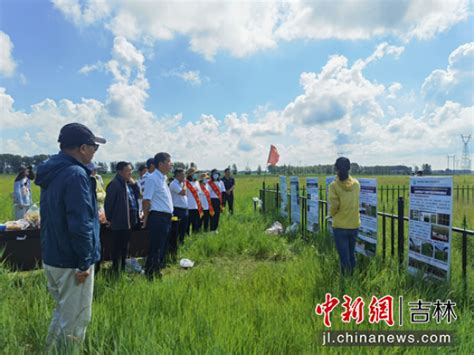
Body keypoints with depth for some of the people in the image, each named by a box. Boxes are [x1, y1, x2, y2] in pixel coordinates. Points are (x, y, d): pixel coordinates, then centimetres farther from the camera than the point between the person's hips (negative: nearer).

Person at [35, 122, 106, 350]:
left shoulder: (51, 172, 8)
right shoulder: (76, 174, -22)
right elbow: (80, 225, -26)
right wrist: (85, 262, -18)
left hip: (51, 257, 9)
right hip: (71, 261, -9)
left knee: (63, 312, 26)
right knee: (75, 319, 7)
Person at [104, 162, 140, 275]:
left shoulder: (129, 184, 12)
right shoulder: (115, 184, -16)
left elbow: (136, 197, 14)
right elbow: (109, 202, -17)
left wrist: (134, 184, 0)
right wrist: (110, 218, -11)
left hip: (129, 221, 9)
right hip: (119, 222, -9)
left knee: (125, 248, 21)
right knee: (117, 248, 3)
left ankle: (123, 268, 35)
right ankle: (116, 270, 15)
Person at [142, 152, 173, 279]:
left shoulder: (163, 178, 15)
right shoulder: (152, 178, -15)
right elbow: (147, 200, -18)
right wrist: (146, 218, -12)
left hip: (166, 217, 10)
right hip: (157, 218, -10)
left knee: (162, 249, 17)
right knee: (155, 249, -3)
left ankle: (157, 272, 30)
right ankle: (149, 275, 8)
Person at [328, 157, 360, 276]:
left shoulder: (334, 185, -14)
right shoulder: (356, 183, -1)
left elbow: (334, 205, -17)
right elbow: (354, 201, 6)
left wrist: (332, 214, 2)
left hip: (340, 226, -4)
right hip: (354, 225, 4)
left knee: (344, 256, 4)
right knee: (351, 254, 20)